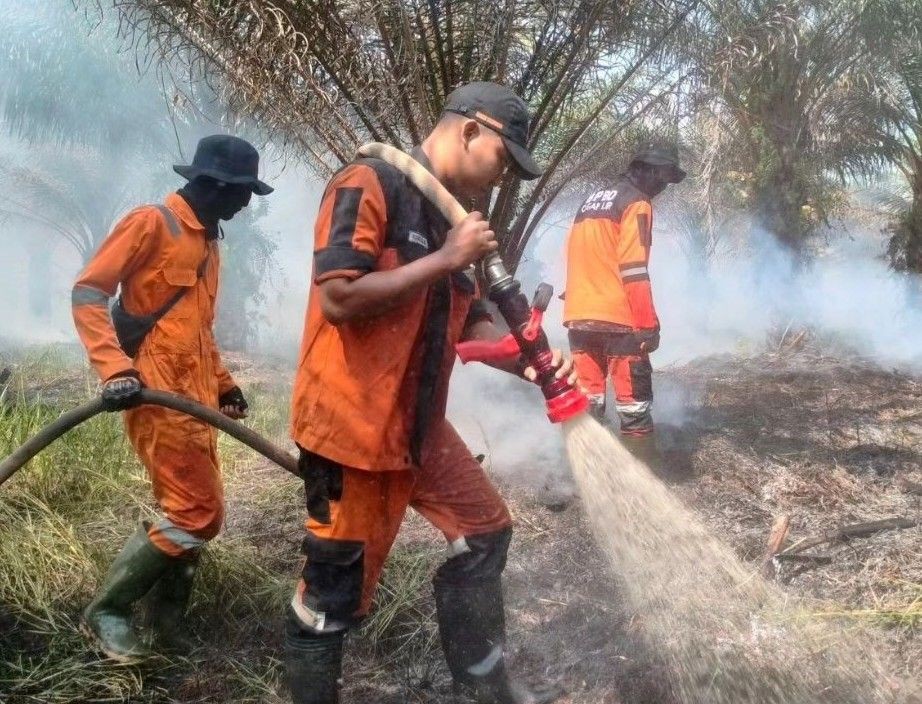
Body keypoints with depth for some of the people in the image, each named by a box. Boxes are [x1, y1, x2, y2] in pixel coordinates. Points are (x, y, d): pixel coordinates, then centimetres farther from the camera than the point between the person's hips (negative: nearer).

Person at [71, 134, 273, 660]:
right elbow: (87, 293, -13)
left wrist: (223, 382, 25)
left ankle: (167, 616, 26)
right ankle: (106, 611, 4)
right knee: (196, 514, -11)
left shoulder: (208, 240, 19)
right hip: (157, 395, -9)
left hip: (193, 398, 9)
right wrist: (116, 368, -23)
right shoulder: (152, 223, -8)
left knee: (196, 512, 11)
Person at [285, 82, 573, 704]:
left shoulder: (453, 214, 13)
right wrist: (444, 260, -20)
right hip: (353, 423, -9)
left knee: (485, 531, 17)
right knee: (337, 587, 2)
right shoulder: (368, 185, -15)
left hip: (420, 423, 10)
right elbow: (338, 299, -26)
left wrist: (528, 363, -3)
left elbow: (469, 322, 16)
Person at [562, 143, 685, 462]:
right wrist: (649, 324, -12)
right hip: (616, 318, -7)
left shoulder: (591, 202, 20)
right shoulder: (636, 204, -5)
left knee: (588, 400, 11)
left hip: (578, 316, 8)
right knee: (634, 400, -1)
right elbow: (634, 270, -13)